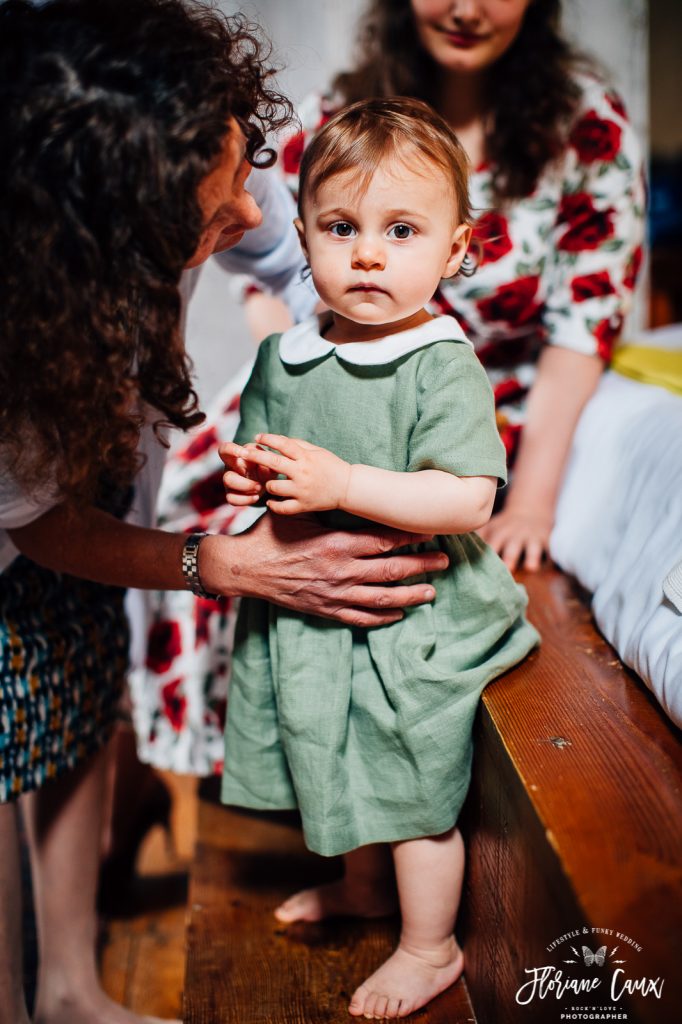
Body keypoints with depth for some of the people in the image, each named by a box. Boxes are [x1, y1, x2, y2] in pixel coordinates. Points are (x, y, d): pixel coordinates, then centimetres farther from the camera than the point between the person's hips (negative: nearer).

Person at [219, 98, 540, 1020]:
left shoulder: (443, 366, -20)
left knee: (415, 793, 9)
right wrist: (250, 472, -8)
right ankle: (360, 887, 53)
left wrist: (340, 483, -33)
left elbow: (467, 499, -28)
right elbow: (260, 450, 16)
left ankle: (430, 948, 33)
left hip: (412, 617, -6)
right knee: (340, 773, 26)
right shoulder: (281, 357, 1)